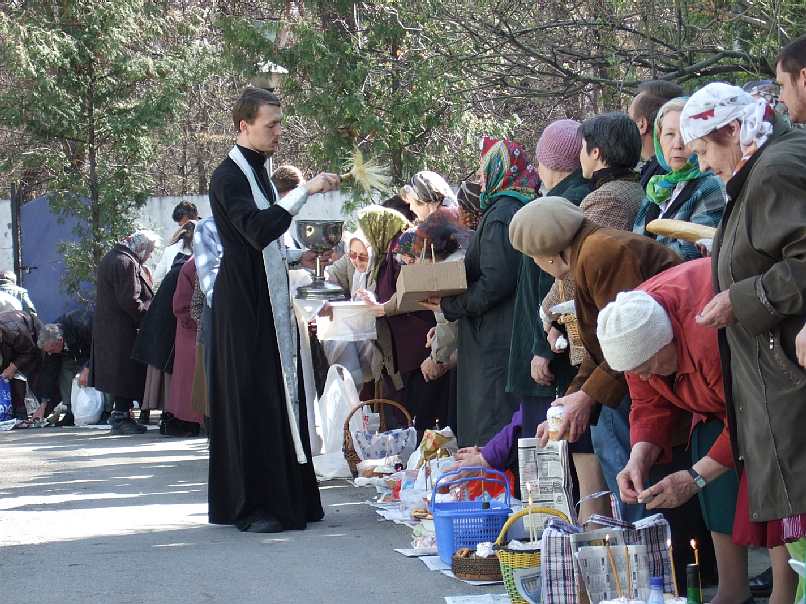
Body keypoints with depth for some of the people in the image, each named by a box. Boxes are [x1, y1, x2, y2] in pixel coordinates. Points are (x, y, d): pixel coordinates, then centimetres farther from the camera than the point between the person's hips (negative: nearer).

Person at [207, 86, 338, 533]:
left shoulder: (259, 172, 15)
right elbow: (257, 229, -29)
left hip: (270, 302, 9)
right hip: (243, 305, -9)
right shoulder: (228, 177, -13)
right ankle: (251, 507, -4)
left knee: (281, 397, 9)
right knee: (250, 400, -7)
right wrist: (305, 191, -31)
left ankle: (286, 497, 15)